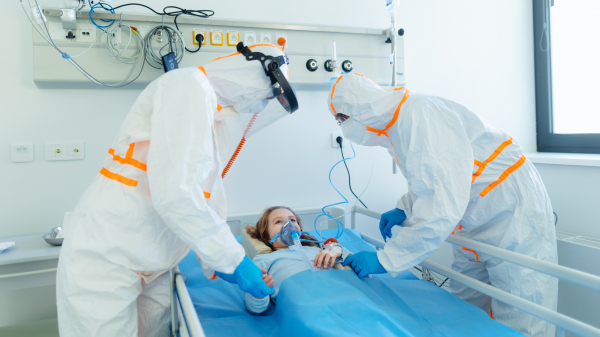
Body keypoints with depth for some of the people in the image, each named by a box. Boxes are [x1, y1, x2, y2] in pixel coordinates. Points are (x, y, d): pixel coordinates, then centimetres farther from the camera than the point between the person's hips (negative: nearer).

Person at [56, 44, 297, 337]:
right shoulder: (190, 85, -18)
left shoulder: (213, 116, 13)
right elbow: (174, 193, -27)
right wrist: (233, 259, -19)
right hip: (106, 260, -9)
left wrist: (220, 262, 8)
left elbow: (206, 194, 15)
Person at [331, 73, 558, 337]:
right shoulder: (395, 126, 5)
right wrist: (403, 209, 7)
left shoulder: (419, 116, -27)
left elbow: (444, 206, -33)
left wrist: (385, 259, -27)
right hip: (475, 225, 10)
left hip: (513, 214, -9)